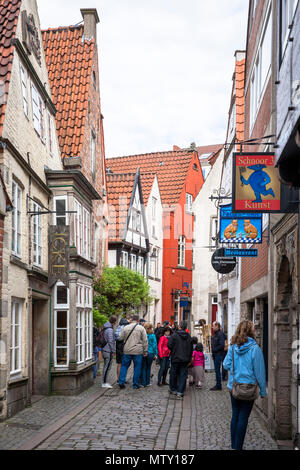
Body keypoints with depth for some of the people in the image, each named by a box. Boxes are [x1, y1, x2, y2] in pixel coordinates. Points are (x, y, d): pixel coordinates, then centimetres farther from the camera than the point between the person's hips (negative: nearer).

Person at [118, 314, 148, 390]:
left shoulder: (125, 328, 1)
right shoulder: (141, 328, -3)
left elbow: (120, 338, 6)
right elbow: (145, 340, -4)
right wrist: (145, 351, 2)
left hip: (127, 351, 2)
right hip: (138, 352, -2)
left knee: (124, 366, 13)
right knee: (137, 368, 8)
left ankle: (121, 382, 6)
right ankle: (136, 385, 11)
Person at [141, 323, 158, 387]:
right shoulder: (152, 336, -8)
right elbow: (154, 345, -6)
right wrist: (155, 354, 1)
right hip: (150, 353, -1)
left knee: (143, 368, 9)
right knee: (148, 368, 12)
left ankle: (143, 383, 8)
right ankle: (147, 383, 15)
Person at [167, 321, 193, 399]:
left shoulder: (174, 335, -10)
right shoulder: (189, 336, 4)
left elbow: (169, 345, -16)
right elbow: (191, 349, 9)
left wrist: (173, 351, 5)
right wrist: (189, 359, 17)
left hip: (175, 358, -2)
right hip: (185, 359, 3)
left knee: (173, 374, 14)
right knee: (183, 375, 3)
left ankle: (173, 389, 26)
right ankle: (180, 392, -3)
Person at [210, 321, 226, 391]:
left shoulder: (220, 334, -14)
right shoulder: (215, 334, 17)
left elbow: (222, 345, -23)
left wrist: (215, 349, -16)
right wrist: (213, 354, 16)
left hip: (219, 354, -10)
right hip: (215, 355, 10)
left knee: (217, 370, -7)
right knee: (217, 370, 12)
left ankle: (218, 386, -2)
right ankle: (218, 385, 17)